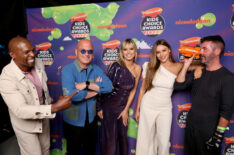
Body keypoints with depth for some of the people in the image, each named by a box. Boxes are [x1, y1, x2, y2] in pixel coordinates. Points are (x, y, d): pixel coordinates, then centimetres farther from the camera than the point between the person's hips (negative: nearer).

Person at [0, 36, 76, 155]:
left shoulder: (38, 63, -13)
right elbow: (20, 110, -34)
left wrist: (49, 102, 14)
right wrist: (56, 107, -39)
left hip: (43, 117, 5)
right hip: (25, 124, -5)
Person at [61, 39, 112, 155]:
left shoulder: (96, 69, -4)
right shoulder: (68, 70, -17)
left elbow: (109, 87, -18)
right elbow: (70, 94, -33)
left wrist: (87, 85, -27)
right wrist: (97, 89, -21)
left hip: (91, 120, 4)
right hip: (73, 122, -3)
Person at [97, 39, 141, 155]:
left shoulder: (138, 69, 0)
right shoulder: (116, 66, -16)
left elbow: (133, 90, 5)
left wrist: (126, 110, 3)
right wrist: (99, 107, -11)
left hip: (123, 107, 5)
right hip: (109, 107, -4)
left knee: (123, 137, 18)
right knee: (111, 139, 8)